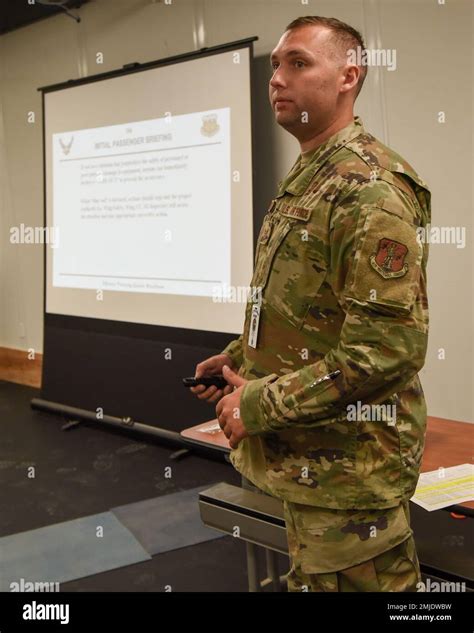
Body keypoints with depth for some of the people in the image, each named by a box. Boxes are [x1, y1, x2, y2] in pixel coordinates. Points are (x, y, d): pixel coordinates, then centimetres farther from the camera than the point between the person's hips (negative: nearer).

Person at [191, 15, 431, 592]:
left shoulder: (370, 187, -19)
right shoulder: (304, 180, 13)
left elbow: (389, 346, -26)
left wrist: (259, 405, -21)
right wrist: (240, 359, 9)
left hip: (347, 467, -9)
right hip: (302, 457, 10)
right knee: (308, 577, 22)